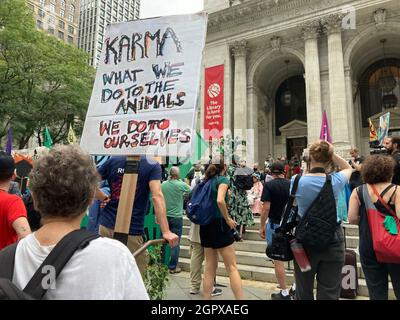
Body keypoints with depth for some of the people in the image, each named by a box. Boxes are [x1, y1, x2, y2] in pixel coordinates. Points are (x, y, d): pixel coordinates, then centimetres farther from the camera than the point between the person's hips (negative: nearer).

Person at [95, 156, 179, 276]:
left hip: (106, 226, 4)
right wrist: (166, 232, -24)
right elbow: (157, 196, -21)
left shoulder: (113, 160, 2)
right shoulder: (152, 166, -10)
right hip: (132, 231, -4)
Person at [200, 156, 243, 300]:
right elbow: (220, 200, -25)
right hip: (218, 224, -7)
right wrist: (228, 219, -14)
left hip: (205, 225, 7)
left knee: (210, 267, 13)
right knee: (232, 267, -1)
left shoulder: (206, 181, 12)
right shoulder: (223, 179, -7)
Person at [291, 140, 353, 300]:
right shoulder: (336, 181, -9)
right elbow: (348, 168, 14)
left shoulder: (297, 181, -12)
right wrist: (331, 152, 3)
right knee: (329, 293, 10)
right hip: (332, 240, 0)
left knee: (303, 292, 16)